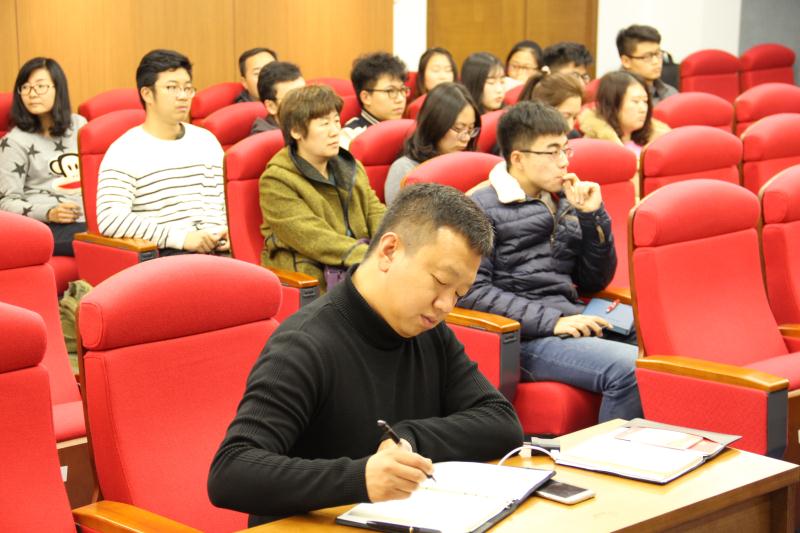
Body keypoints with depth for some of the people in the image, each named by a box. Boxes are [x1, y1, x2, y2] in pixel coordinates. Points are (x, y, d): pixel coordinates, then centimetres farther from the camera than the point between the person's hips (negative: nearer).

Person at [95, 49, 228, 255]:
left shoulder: (206, 140, 18)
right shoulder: (124, 151, 0)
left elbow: (227, 199, 23)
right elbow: (109, 219, -13)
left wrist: (224, 232, -1)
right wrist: (182, 237, -17)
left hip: (212, 250, 6)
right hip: (159, 256, -6)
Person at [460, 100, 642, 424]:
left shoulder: (563, 205, 20)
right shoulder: (482, 209, 0)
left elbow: (595, 282, 21)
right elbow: (471, 291, -10)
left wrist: (593, 216, 7)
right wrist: (549, 321, -16)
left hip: (572, 321, 7)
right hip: (525, 336, -7)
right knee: (631, 369, -30)